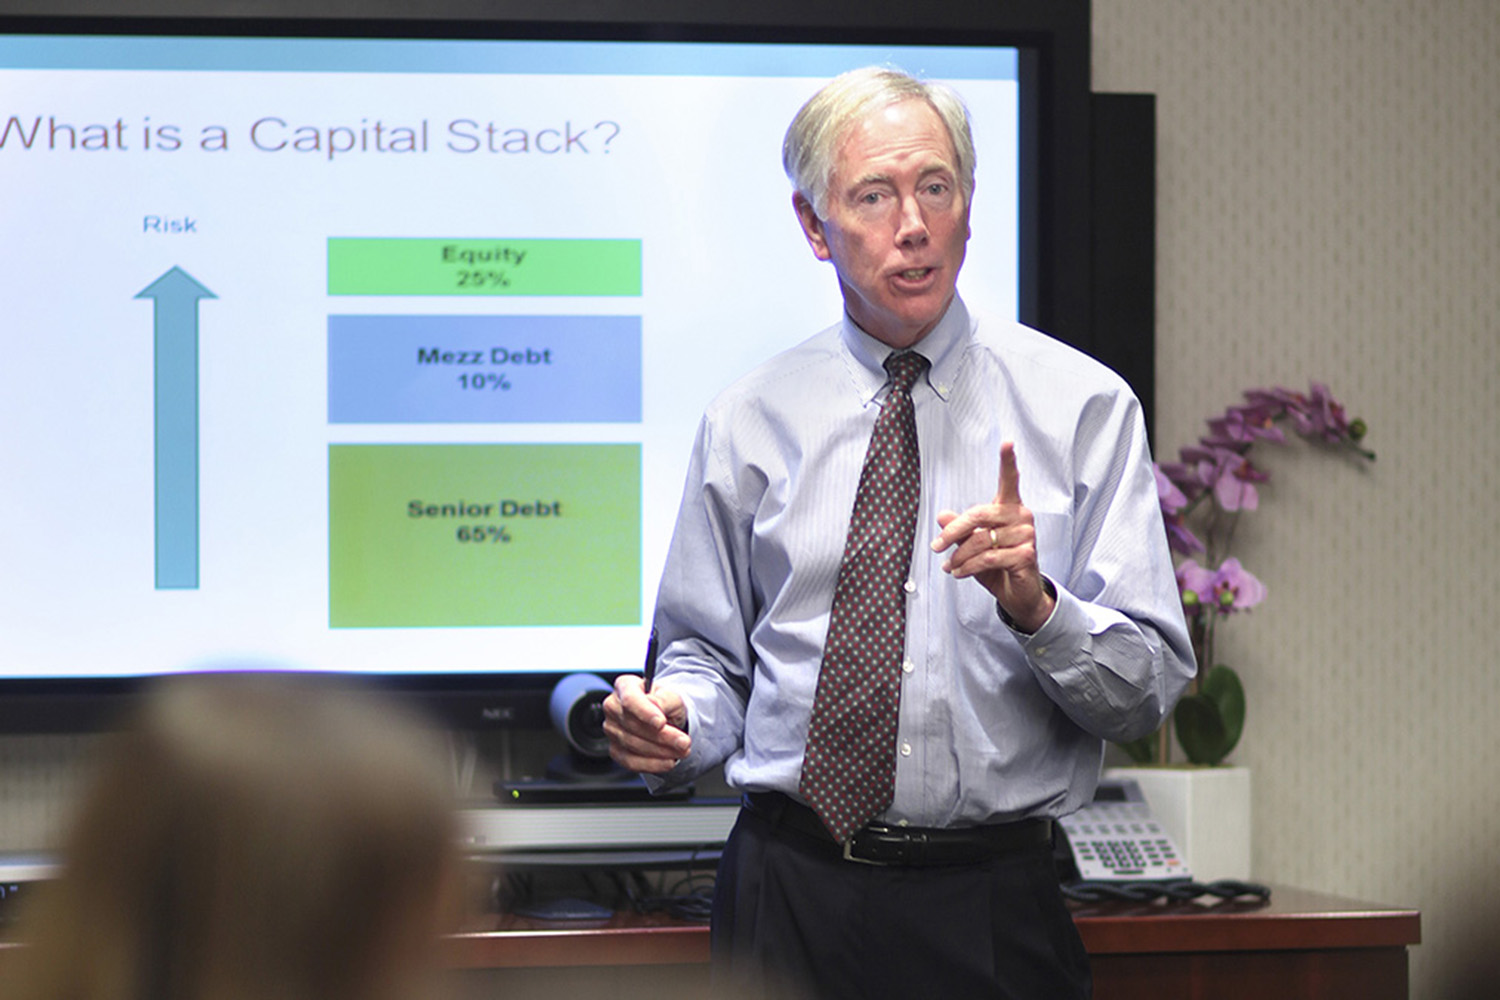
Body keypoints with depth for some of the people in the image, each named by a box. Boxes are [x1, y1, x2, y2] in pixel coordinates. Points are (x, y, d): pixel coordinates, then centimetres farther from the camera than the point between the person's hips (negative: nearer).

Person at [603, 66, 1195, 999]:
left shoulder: (1082, 405, 1)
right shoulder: (748, 422, 7)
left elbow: (1151, 690, -3)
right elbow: (711, 658, 10)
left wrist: (1035, 605, -21)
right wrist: (673, 719, -11)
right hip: (794, 895, 1)